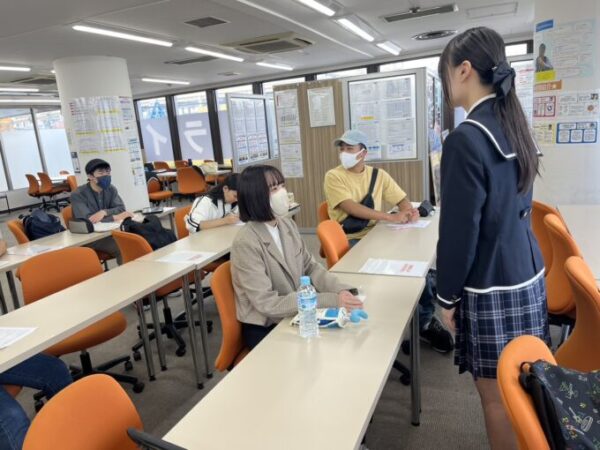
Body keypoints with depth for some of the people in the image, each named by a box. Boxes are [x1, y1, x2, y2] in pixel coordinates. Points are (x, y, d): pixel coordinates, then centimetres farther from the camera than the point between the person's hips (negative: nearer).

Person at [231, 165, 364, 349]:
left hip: (294, 316, 6)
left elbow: (310, 267, 5)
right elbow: (268, 303, -25)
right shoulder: (246, 243, -23)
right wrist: (331, 300, -28)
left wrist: (338, 290, -15)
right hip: (264, 329, -6)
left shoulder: (288, 225, 0)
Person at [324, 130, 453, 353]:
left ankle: (425, 319, 6)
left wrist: (409, 210, -13)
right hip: (350, 241, -4)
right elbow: (351, 208, -18)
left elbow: (402, 199, 13)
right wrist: (391, 217, -25)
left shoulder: (378, 175, 10)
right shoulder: (334, 177, -5)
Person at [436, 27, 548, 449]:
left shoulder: (466, 138, -19)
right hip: (528, 274, 9)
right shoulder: (514, 125, 8)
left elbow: (460, 230, -18)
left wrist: (448, 296, -6)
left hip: (492, 286, -8)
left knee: (497, 398, 8)